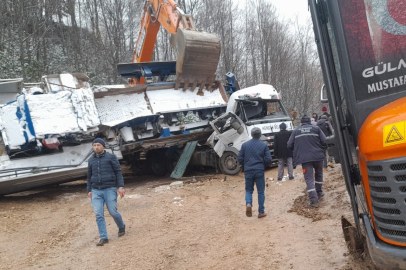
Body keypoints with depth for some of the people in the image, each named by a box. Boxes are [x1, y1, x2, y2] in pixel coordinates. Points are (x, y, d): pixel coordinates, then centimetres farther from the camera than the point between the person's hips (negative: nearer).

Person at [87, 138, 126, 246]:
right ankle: (103, 237, 3)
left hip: (109, 189, -4)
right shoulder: (91, 160, 16)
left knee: (113, 212, -4)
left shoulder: (111, 157, 3)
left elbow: (118, 172, 0)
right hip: (96, 191, 4)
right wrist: (89, 190, 15)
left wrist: (121, 186, -9)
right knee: (98, 215, -4)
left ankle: (121, 227, 26)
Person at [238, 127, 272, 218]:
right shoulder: (264, 145, -2)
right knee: (261, 192, 8)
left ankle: (248, 204, -13)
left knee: (248, 190, 14)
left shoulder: (245, 145, 2)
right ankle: (261, 212, 12)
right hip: (259, 171, -1)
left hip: (248, 171, 1)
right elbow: (268, 159, -5)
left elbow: (240, 159, 2)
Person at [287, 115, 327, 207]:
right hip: (317, 156, 1)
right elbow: (324, 142, -1)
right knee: (318, 174, 25)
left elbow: (289, 145, 4)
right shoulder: (316, 128, 6)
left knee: (309, 179, -1)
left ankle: (314, 200, -9)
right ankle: (319, 192, 36)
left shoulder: (296, 131, 7)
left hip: (304, 158, -1)